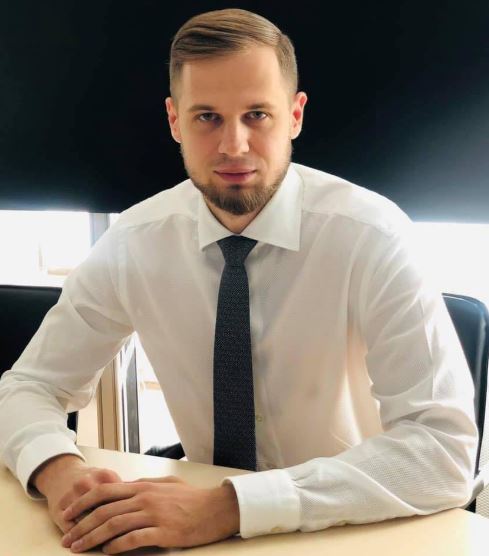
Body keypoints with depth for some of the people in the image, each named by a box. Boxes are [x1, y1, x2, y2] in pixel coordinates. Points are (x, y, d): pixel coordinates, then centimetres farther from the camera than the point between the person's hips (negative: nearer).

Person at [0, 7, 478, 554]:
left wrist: (228, 506, -33)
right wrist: (58, 470, -23)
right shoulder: (133, 243, -10)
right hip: (202, 499, 2)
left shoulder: (369, 235, -19)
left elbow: (445, 448, -25)